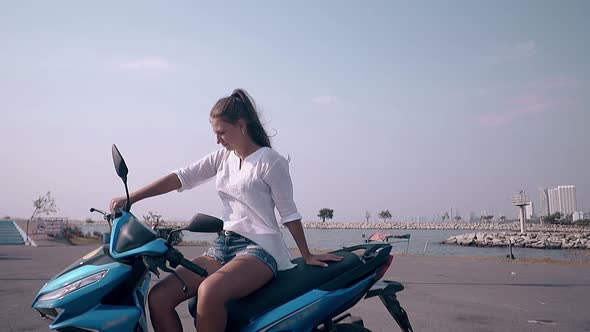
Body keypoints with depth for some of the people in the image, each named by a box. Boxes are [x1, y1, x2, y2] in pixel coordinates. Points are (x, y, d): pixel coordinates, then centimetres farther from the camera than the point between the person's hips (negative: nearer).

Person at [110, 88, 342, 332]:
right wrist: (130, 199, -1)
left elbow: (288, 213, -2)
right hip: (223, 245, 7)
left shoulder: (271, 161, -5)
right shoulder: (223, 157, 13)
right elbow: (181, 178, 6)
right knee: (158, 298, -10)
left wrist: (307, 256, 3)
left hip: (259, 248, -7)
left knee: (208, 292, -36)